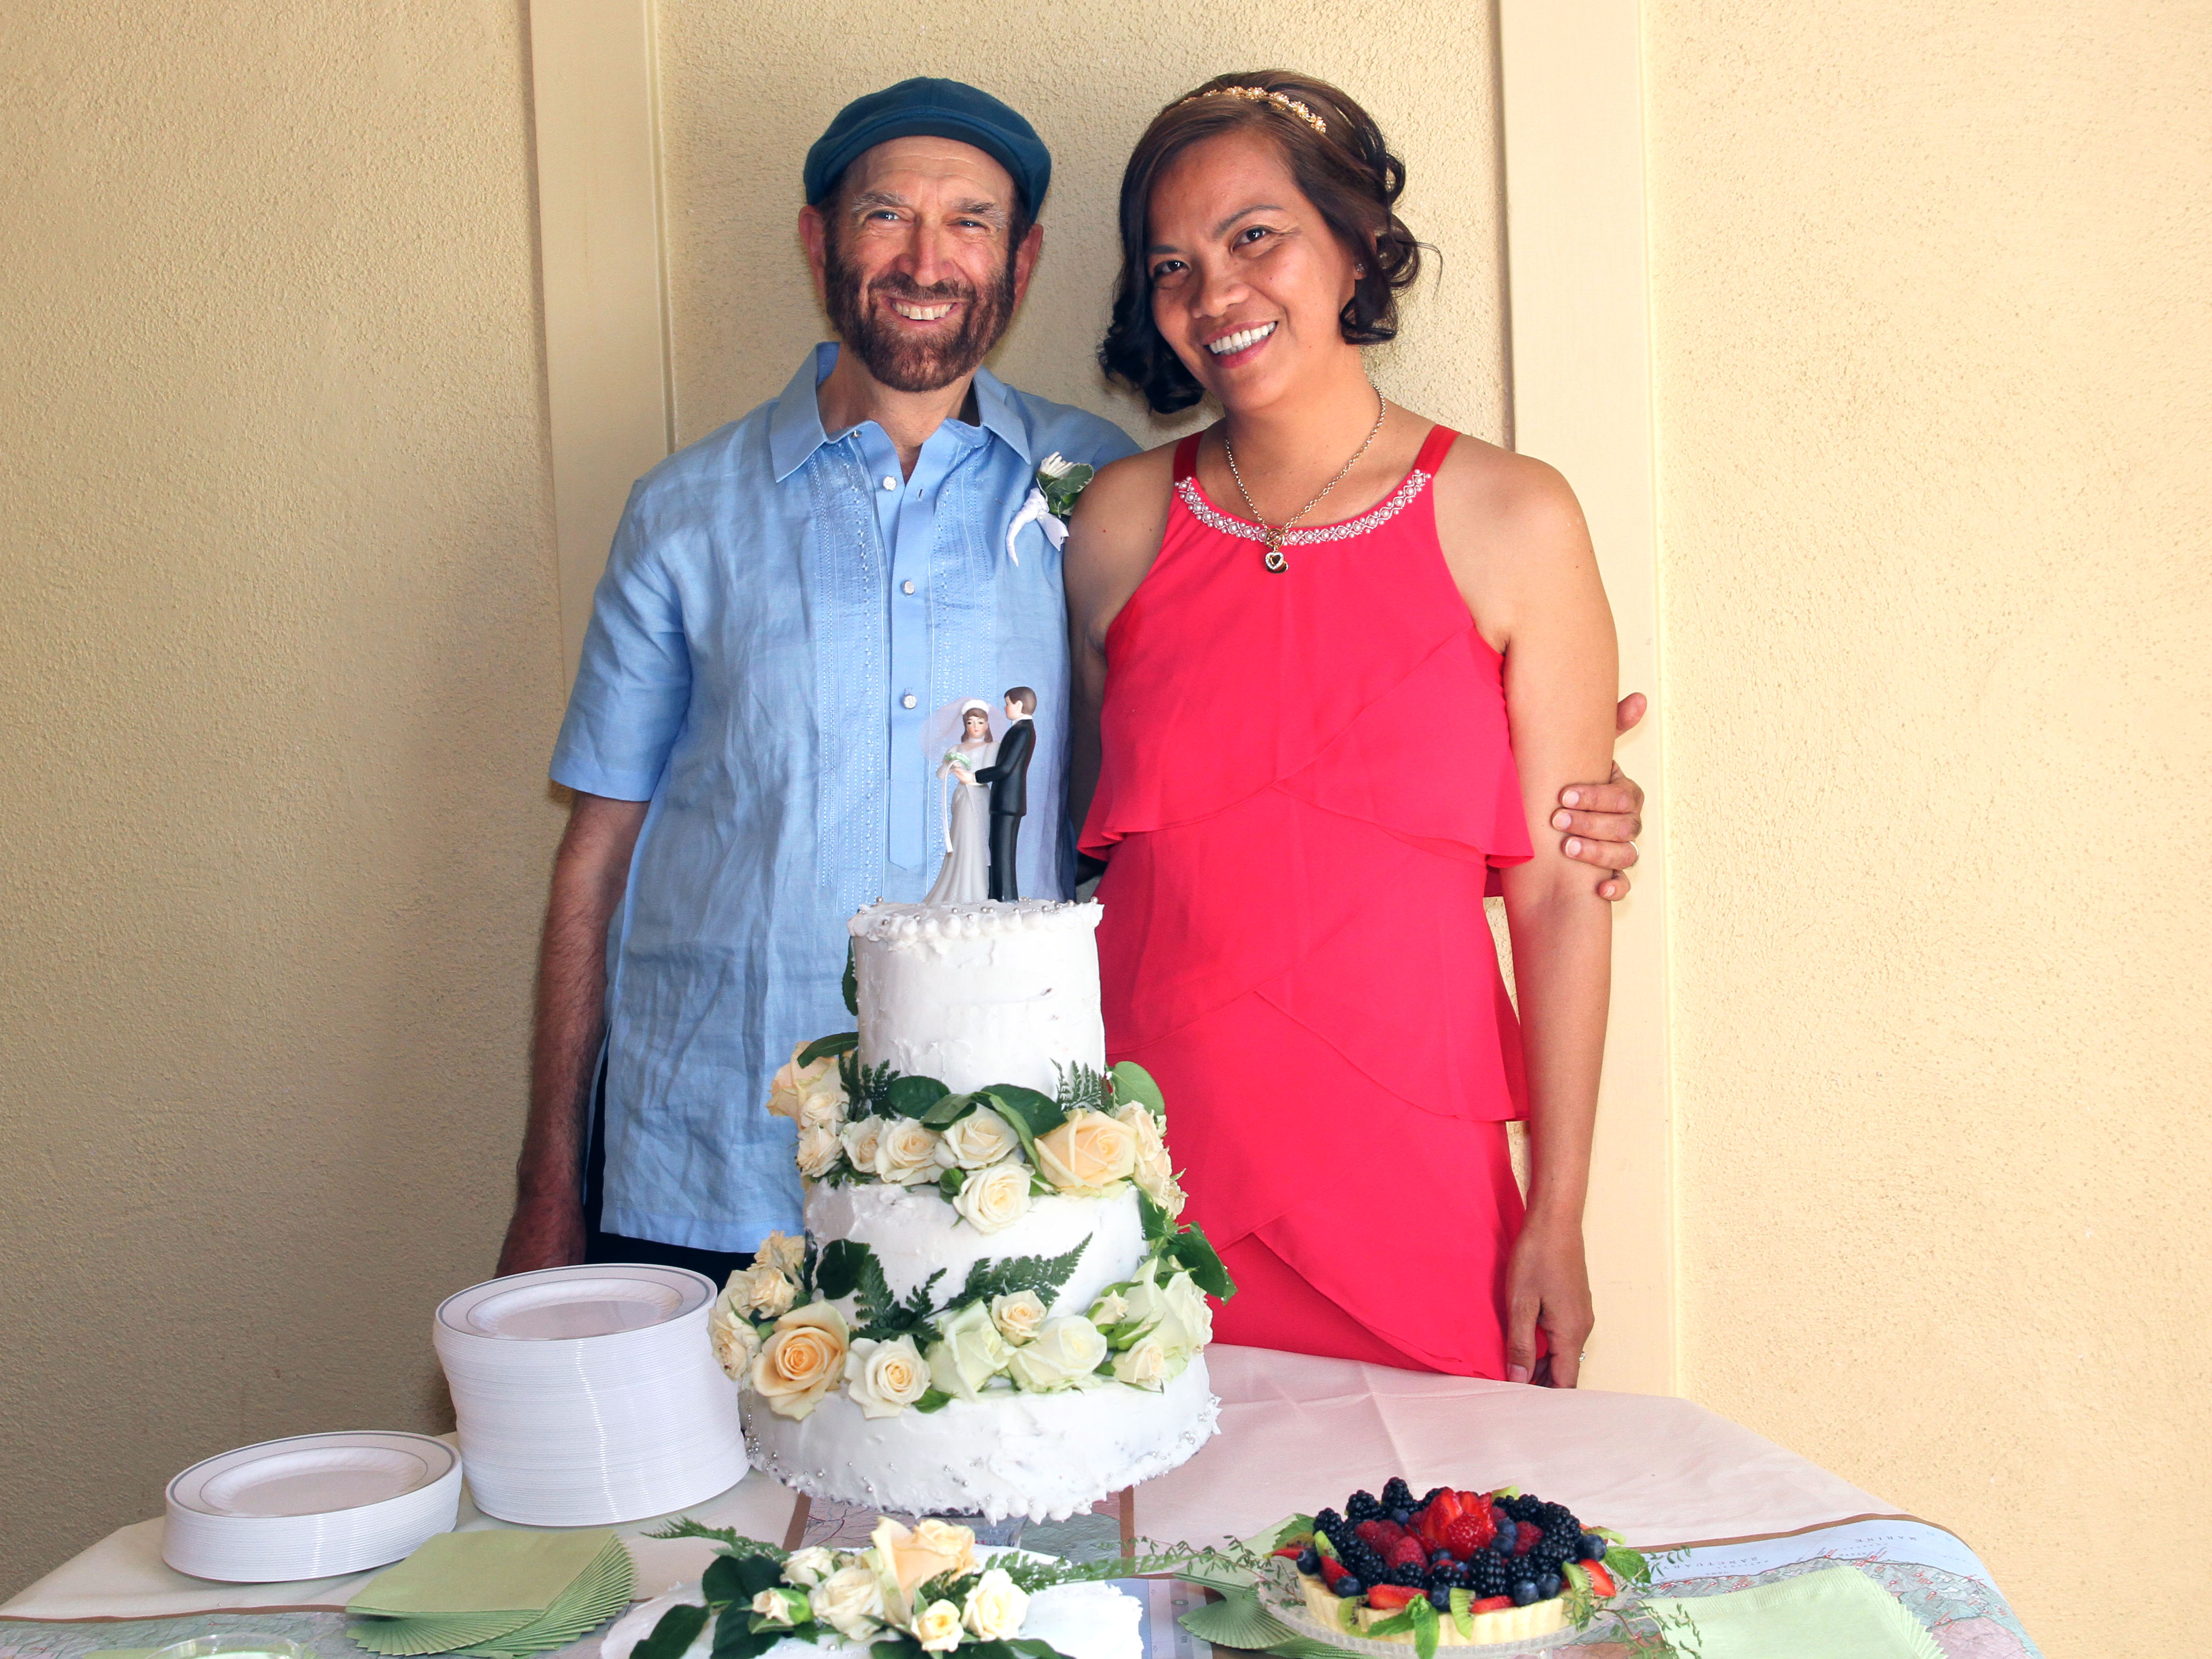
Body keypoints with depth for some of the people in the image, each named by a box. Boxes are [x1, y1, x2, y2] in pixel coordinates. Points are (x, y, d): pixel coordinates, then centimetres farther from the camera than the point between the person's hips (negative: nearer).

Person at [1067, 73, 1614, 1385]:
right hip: (1152, 1168, 2)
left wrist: (1557, 1225, -5)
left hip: (1410, 1184, -1)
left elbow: (1562, 892, -3)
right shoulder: (1121, 526, 4)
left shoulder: (1510, 520, -3)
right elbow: (1091, 855, 10)